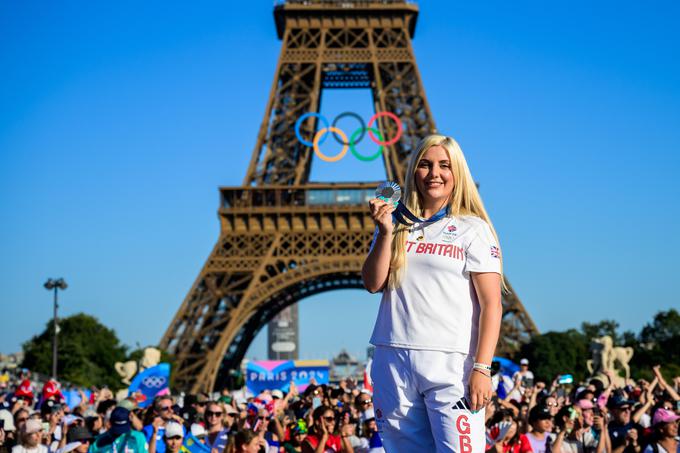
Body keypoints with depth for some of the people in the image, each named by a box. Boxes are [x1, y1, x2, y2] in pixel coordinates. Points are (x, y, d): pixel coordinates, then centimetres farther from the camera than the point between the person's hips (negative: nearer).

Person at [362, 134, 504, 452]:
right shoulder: (396, 226, 14)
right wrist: (385, 232, -6)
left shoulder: (473, 229, 1)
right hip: (393, 360, 4)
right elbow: (373, 284, 6)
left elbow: (491, 305, -4)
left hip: (450, 363, -4)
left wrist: (482, 368, -12)